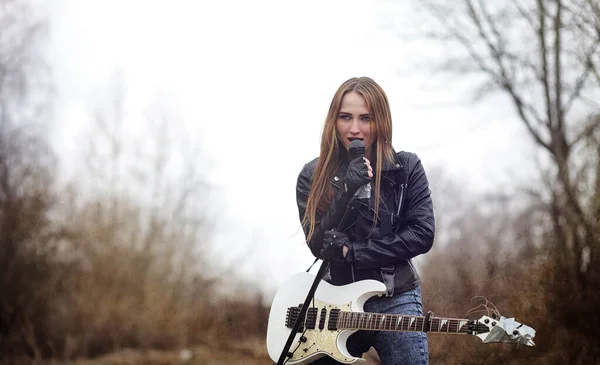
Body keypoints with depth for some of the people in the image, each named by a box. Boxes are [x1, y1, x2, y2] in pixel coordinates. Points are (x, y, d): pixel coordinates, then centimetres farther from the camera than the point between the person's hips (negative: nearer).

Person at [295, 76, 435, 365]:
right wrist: (347, 190, -20)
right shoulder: (313, 176, 1)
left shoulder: (407, 168, -1)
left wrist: (352, 252, -14)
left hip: (395, 301, -1)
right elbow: (318, 244, -7)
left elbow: (422, 234, -8)